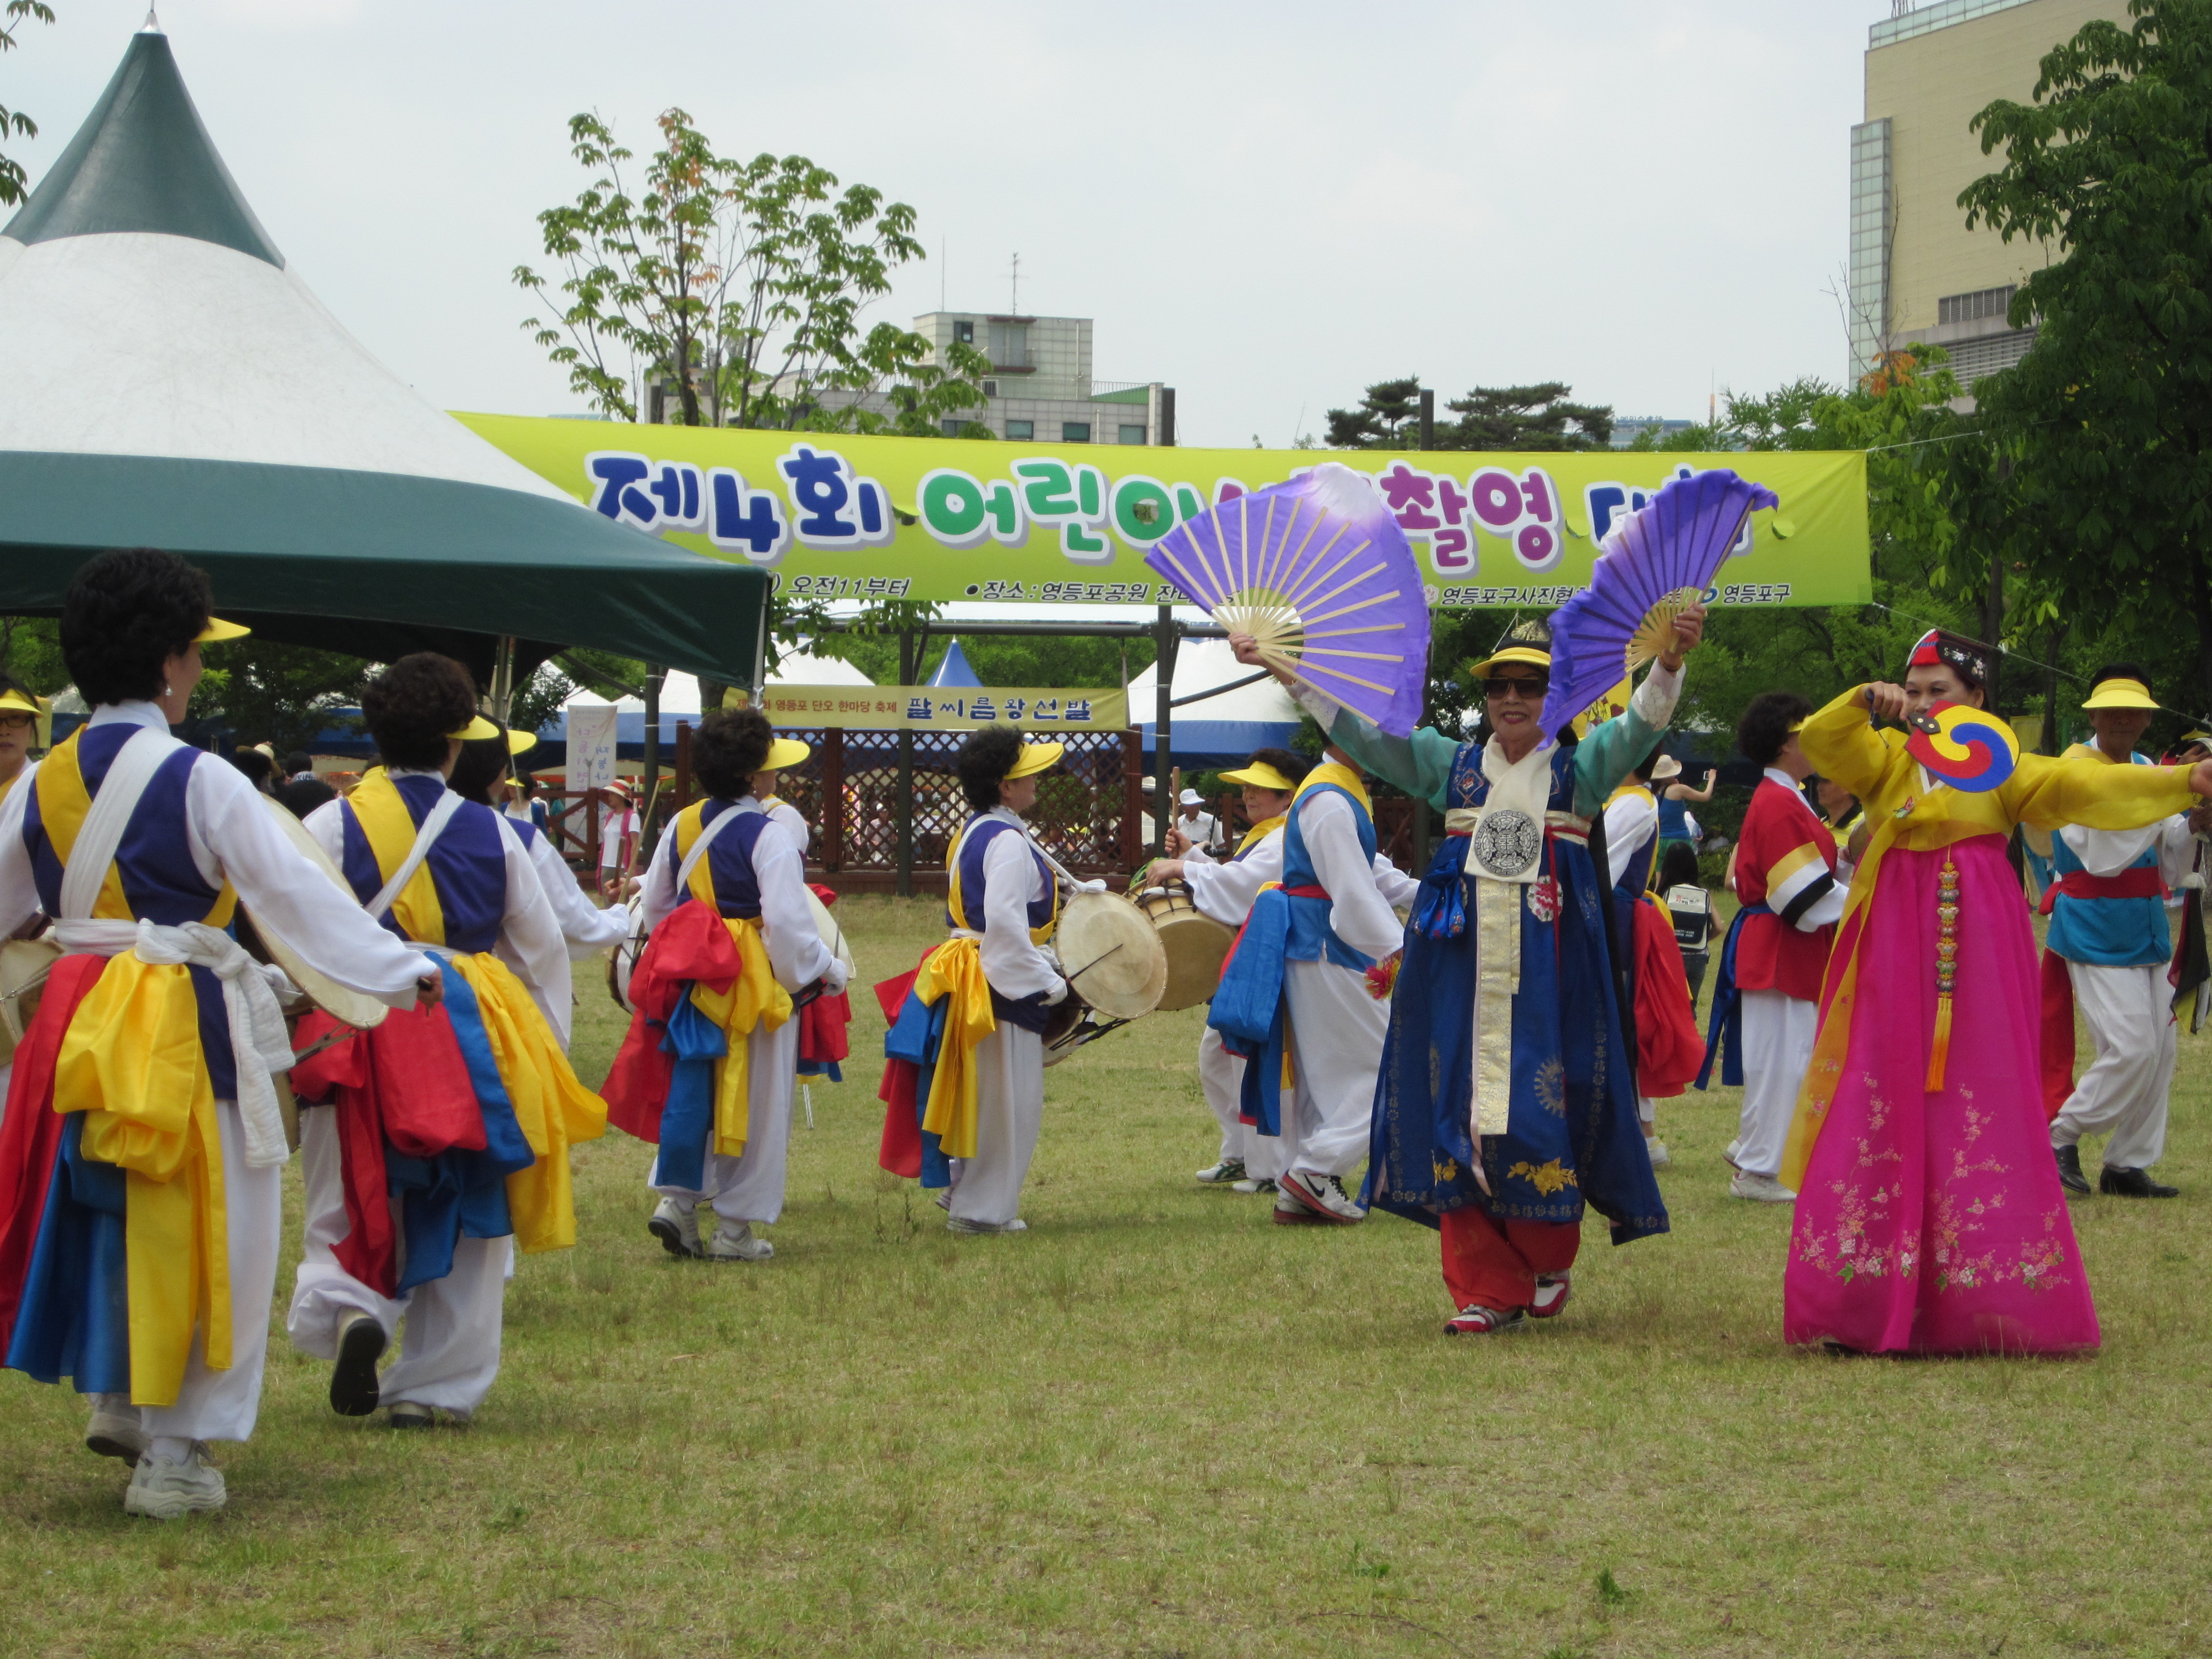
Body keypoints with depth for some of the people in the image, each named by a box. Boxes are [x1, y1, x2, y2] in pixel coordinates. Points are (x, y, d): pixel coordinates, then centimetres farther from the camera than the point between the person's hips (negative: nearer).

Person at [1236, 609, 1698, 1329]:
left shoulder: (1580, 769, 6)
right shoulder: (1452, 765, 13)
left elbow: (1639, 725, -10)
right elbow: (1361, 729, 13)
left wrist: (1670, 662, -29)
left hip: (1548, 966, -2)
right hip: (1461, 965, 3)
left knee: (1542, 1107, -5)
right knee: (1458, 1111, -2)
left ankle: (1546, 1262, 19)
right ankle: (1486, 1289, 3)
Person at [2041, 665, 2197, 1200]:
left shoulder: (2147, 771, 12)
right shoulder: (2076, 771, -10)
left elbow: (2169, 868, 15)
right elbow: (2102, 855, -23)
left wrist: (2191, 827, -5)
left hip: (2145, 929, 8)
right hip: (2096, 930, -8)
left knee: (2158, 1050, 6)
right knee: (2131, 1047, -16)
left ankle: (2129, 1165, 14)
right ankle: (2060, 1137, 0)